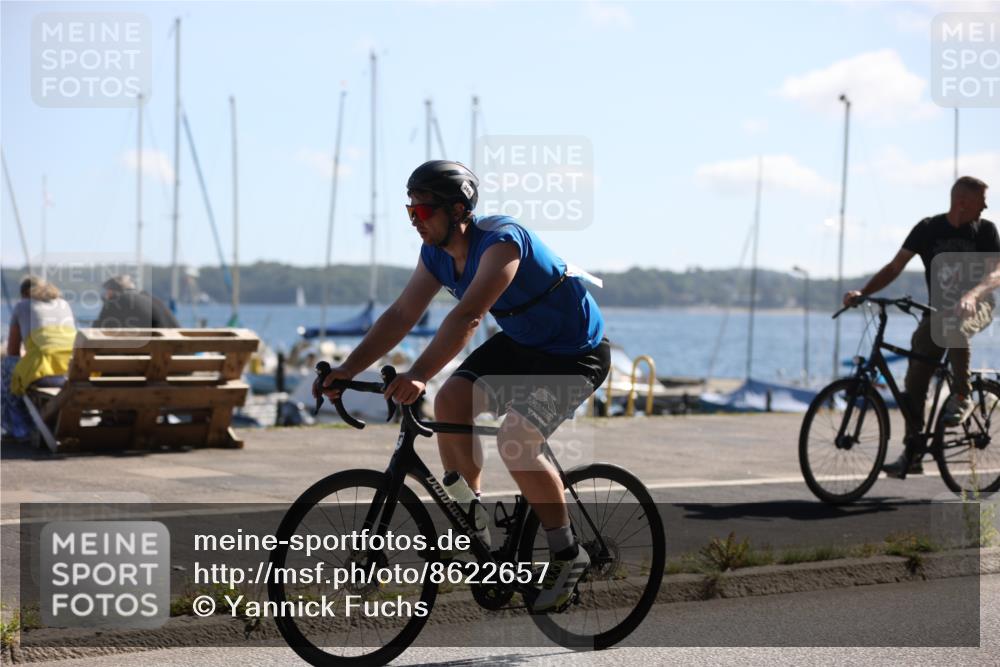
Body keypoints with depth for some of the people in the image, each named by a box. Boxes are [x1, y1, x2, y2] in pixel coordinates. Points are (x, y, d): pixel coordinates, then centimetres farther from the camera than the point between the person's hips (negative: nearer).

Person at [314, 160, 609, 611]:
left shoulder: (501, 241, -31)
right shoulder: (437, 254, -5)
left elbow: (467, 317, -43)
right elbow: (401, 315, -4)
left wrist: (418, 376, -53)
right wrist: (347, 370, -13)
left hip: (576, 352, -8)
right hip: (519, 342, 9)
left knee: (515, 440, -24)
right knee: (450, 402, -10)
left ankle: (567, 554, -7)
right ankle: (473, 524, 6)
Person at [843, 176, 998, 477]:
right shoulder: (928, 229, -1)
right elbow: (895, 267, -2)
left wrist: (971, 294, -36)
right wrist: (862, 292, -16)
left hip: (976, 307, -3)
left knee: (954, 324, -39)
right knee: (914, 381, -6)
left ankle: (962, 397, -21)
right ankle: (912, 454, 2)